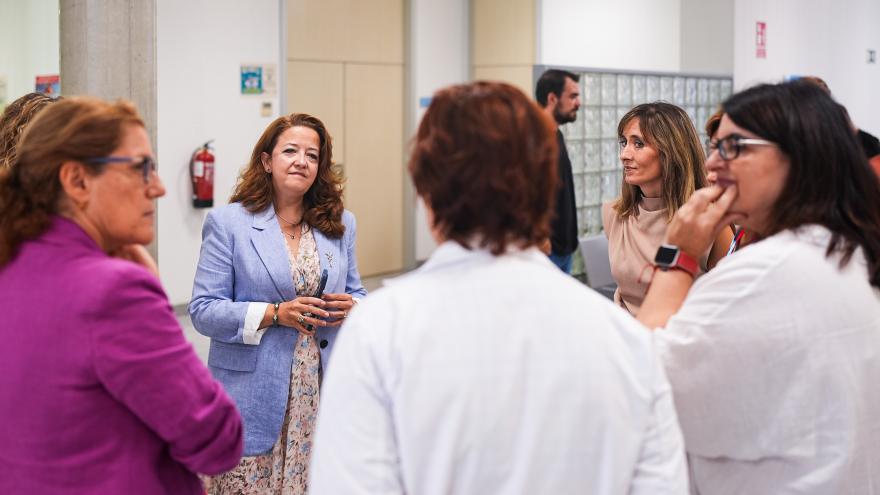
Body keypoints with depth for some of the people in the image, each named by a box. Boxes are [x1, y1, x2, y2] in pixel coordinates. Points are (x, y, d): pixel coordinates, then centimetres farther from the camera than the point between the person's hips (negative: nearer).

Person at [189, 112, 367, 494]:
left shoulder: (340, 224, 12)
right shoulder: (227, 223, 0)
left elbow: (356, 293, 20)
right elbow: (203, 311, -6)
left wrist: (350, 307, -5)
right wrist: (275, 314, -18)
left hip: (324, 394, 3)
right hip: (255, 398, -3)